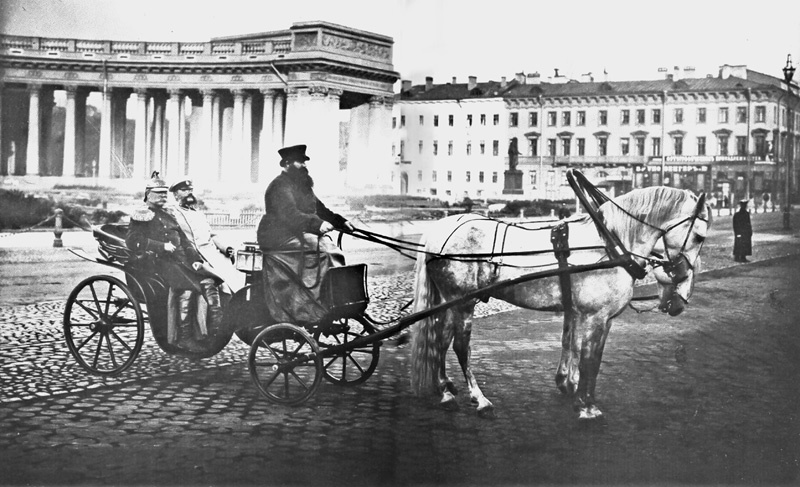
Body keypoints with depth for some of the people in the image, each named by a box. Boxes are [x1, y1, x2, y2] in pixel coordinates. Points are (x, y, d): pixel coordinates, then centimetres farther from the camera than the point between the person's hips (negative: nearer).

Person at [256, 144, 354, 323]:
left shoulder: (302, 186, 21)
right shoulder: (280, 186, -11)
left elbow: (319, 209, 19)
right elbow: (289, 215, -24)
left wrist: (341, 222, 4)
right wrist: (317, 224, -35)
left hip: (297, 235, 9)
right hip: (280, 239, -9)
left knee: (332, 250, -10)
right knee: (324, 248, -25)